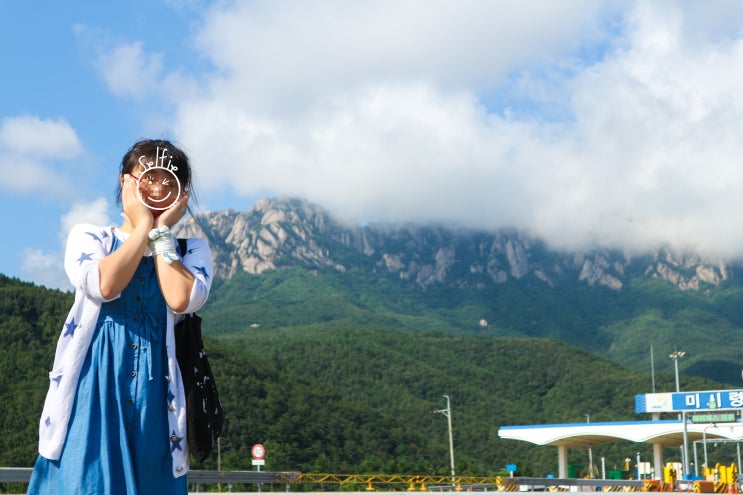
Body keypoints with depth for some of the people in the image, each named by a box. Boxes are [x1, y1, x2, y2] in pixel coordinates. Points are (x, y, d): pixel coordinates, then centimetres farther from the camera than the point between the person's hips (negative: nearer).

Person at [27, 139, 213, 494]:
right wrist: (143, 227, -2)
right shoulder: (88, 237, 10)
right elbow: (104, 285, -12)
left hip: (155, 385, 1)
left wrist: (161, 231, -1)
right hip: (95, 382, -1)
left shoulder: (191, 251, 12)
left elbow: (181, 300, -10)